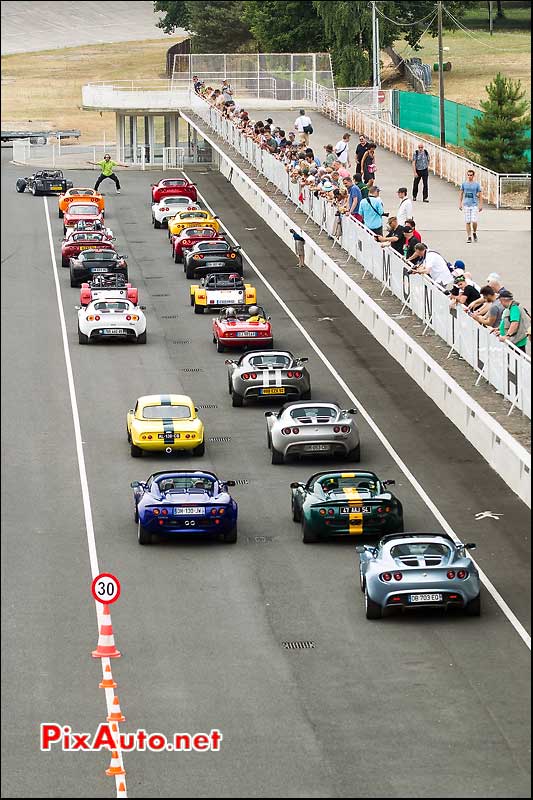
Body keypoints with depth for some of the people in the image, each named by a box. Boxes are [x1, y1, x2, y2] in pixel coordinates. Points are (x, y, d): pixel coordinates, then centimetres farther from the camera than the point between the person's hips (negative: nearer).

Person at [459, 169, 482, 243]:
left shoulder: (477, 184, 0)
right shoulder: (464, 184, 5)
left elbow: (480, 195, 4)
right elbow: (461, 194, 12)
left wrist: (481, 205, 0)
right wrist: (460, 204, 6)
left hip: (474, 205, -2)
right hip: (466, 205, 2)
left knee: (474, 221, -11)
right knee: (467, 222, 2)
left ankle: (474, 233, 16)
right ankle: (469, 237, 9)